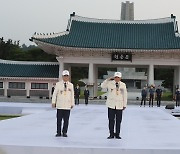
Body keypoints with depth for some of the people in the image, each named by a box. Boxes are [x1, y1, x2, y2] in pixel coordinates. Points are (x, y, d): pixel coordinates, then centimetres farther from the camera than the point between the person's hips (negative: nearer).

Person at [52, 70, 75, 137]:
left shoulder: (71, 85, 9)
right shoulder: (58, 84, 3)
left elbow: (72, 95, 12)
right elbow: (55, 93, 4)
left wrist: (72, 104, 10)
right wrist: (53, 102, -1)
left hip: (67, 106, 1)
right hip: (59, 105, -1)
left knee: (66, 120, 2)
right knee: (59, 119, 0)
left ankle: (64, 132, 12)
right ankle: (58, 132, 8)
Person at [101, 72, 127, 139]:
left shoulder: (123, 85, 5)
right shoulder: (110, 83, 2)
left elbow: (125, 95, 8)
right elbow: (102, 86, -5)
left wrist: (124, 105, 6)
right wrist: (108, 79, -10)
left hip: (119, 105, 1)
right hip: (111, 105, -1)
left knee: (118, 120, 3)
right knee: (111, 120, 1)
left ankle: (117, 134, 12)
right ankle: (111, 134, 9)